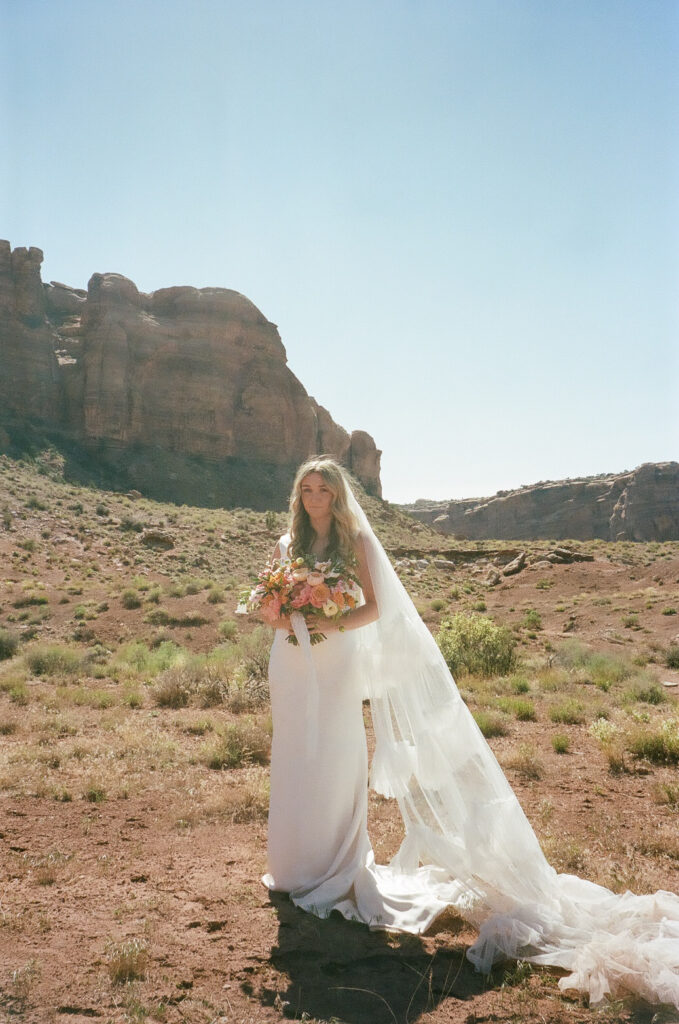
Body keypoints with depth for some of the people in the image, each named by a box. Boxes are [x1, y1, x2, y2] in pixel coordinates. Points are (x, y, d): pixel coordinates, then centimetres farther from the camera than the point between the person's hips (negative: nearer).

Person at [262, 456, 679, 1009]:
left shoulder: (355, 539, -3)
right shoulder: (287, 545, 9)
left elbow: (375, 608, -7)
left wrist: (331, 625, -21)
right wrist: (285, 620, -11)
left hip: (337, 666, -4)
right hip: (293, 670, 4)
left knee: (336, 761, -1)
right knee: (296, 761, 10)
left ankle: (338, 869, 13)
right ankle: (295, 865, 25)